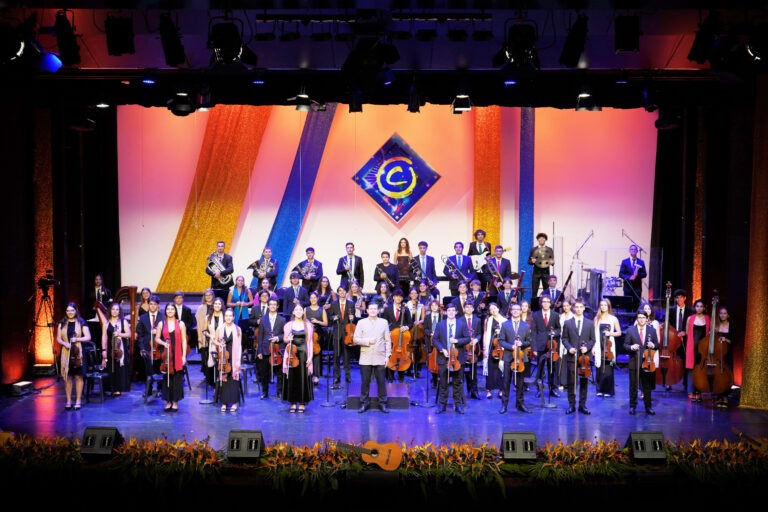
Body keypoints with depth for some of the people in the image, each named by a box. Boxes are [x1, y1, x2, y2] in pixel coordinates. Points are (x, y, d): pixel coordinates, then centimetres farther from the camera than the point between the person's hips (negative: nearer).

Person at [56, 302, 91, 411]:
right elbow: (58, 338, 9)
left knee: (78, 376, 1)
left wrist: (77, 339, -18)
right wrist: (64, 343, -11)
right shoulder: (62, 323, 9)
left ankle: (78, 400, 9)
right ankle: (68, 401, 12)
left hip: (78, 352, -2)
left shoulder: (81, 323, 1)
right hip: (66, 353, 2)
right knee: (67, 377, 4)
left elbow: (88, 337, -2)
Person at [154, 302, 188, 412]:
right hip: (166, 355, 1)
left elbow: (184, 341, 2)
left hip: (177, 356, -1)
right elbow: (157, 338, 11)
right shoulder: (161, 324, 7)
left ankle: (175, 402, 10)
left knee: (177, 379, 0)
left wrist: (184, 356, -4)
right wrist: (163, 343, -11)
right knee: (166, 378, 4)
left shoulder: (180, 324, 3)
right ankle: (168, 402, 14)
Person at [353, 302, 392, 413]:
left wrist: (387, 355, -1)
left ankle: (382, 403, 12)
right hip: (365, 358, 0)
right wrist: (368, 341, -13)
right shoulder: (361, 322, 5)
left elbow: (387, 340, 5)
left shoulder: (384, 322, 7)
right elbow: (355, 339, 0)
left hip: (380, 358, 0)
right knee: (365, 382, 4)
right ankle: (364, 403, 15)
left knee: (381, 381, 3)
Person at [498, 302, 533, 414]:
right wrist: (511, 346, -15)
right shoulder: (505, 324, 2)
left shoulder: (526, 326, 5)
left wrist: (521, 344, -14)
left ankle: (520, 404, 17)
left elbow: (529, 341, 6)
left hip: (521, 357, 1)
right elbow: (501, 341, -1)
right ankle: (504, 404, 8)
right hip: (508, 357, -1)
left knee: (520, 382, 7)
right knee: (506, 382, 2)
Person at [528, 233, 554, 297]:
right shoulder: (533, 249, 7)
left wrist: (552, 262, -16)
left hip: (546, 272, 0)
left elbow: (552, 262, 7)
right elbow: (529, 261, 7)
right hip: (536, 272, 0)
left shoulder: (550, 250, 8)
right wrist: (532, 261, -14)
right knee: (534, 292, -4)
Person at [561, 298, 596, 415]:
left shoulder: (590, 323, 7)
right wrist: (569, 347, -11)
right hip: (572, 357, -1)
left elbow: (592, 339, 7)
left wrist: (587, 347, -11)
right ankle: (571, 405, 10)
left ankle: (582, 405, 13)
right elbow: (564, 339, 6)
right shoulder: (567, 323, 5)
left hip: (585, 357, 1)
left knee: (584, 381, 5)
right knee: (571, 382, 1)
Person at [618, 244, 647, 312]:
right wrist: (629, 277, -15)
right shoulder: (624, 261, 5)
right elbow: (621, 274, 1)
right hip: (628, 287, -1)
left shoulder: (641, 262, 8)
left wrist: (638, 275, -15)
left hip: (637, 287, 1)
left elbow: (644, 274, 5)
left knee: (636, 306, 1)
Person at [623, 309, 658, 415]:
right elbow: (625, 345, 0)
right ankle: (633, 406, 16)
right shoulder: (630, 330, -1)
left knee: (647, 386, 10)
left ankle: (648, 406, 20)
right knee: (633, 386, 6)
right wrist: (631, 347, -20)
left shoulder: (652, 330, 3)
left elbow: (657, 345, 7)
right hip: (634, 362, -1)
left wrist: (653, 345, -15)